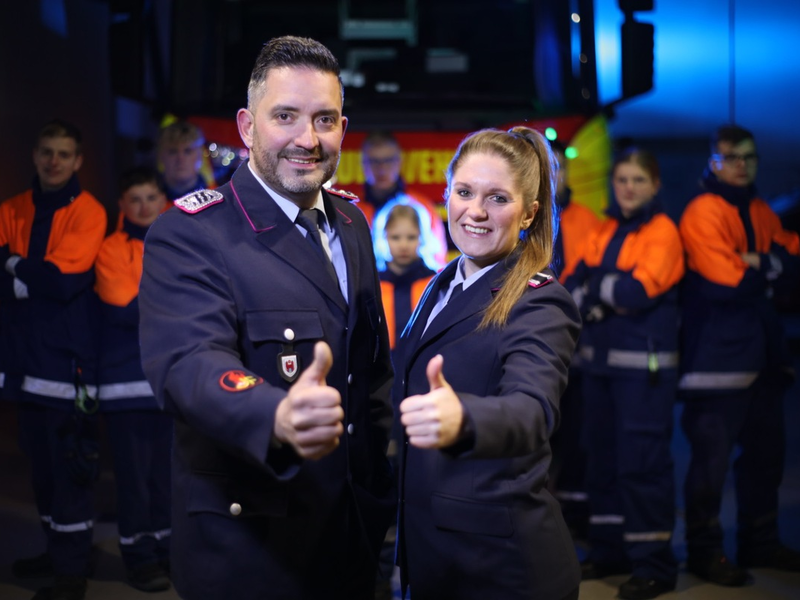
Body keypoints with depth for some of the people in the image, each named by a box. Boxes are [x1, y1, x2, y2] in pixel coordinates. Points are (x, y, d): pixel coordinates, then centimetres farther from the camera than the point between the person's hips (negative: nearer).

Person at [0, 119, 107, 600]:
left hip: (65, 358, -6)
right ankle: (58, 551, 28)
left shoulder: (87, 212, -5)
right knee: (41, 461, 14)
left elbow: (63, 281, -16)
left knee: (70, 464, -3)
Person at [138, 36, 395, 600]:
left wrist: (385, 476, 10)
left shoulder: (352, 223, 6)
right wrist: (279, 419, -51)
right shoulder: (187, 235, -16)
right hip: (248, 547, -6)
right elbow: (190, 363, -32)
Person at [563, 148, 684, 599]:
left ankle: (655, 564, 4)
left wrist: (597, 284, -4)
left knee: (642, 460, -5)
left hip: (644, 364, -7)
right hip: (600, 359, 7)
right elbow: (570, 290, 5)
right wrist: (612, 293, -12)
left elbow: (639, 292, -19)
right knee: (603, 456, 12)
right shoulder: (604, 232, 13)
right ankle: (610, 549, 25)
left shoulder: (662, 231, -6)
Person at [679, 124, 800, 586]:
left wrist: (759, 263, -13)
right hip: (719, 354, -8)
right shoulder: (704, 213, -11)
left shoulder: (762, 213, 15)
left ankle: (760, 542, 30)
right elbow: (725, 283, -20)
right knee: (713, 455, -3)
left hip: (763, 353, 8)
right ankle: (704, 549, 10)